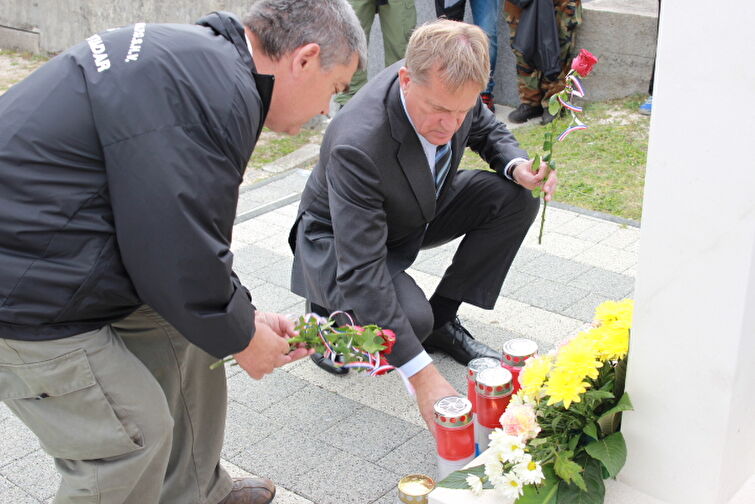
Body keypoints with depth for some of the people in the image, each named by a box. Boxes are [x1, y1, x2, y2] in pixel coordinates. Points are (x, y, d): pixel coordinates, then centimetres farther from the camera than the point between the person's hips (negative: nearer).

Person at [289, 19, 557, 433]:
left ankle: (442, 318, 2)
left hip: (419, 210, 7)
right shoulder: (358, 143, -41)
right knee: (411, 317, -33)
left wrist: (517, 165, -21)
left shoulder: (451, 89, -21)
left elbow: (487, 129, 4)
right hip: (338, 240, -7)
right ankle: (329, 307, 1)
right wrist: (424, 376, -45)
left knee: (517, 199, -11)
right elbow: (362, 272, -41)